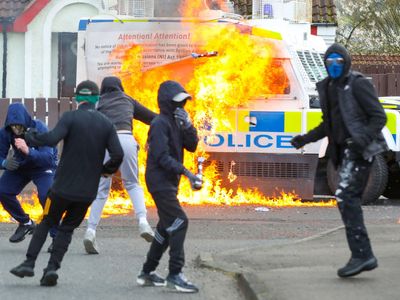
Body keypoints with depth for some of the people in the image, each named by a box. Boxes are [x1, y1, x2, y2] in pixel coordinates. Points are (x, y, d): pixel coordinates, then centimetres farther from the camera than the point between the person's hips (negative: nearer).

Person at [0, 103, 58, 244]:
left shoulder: (39, 129, -33)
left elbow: (48, 157, -41)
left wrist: (28, 151, -58)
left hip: (43, 167, -5)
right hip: (20, 165, 5)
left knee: (45, 195, -26)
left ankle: (56, 236, -11)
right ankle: (25, 223, 17)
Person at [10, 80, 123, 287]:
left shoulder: (70, 118, -7)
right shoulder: (106, 124, 4)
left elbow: (52, 139, -22)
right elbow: (118, 154, -4)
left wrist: (30, 137, -5)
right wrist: (107, 170, 15)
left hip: (63, 185, -2)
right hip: (88, 190, 2)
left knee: (46, 223, 14)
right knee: (67, 228, 13)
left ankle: (29, 263, 3)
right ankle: (52, 267, -2)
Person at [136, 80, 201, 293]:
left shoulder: (175, 123, 15)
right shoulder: (160, 124, -14)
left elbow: (192, 146, 8)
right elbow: (162, 156, -22)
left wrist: (187, 125, -8)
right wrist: (187, 173, -28)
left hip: (169, 182, 10)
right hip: (160, 181, -10)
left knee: (167, 227, 14)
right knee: (178, 222, -17)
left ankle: (147, 273, 21)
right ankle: (174, 275, -20)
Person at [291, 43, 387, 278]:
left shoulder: (358, 84, -8)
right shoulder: (328, 87, 16)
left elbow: (379, 116, -11)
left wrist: (364, 138, -25)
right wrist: (306, 139, 15)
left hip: (359, 150, -9)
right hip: (344, 150, 9)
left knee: (345, 196, -18)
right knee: (350, 200, 6)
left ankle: (361, 255, -20)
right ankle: (364, 257, 9)